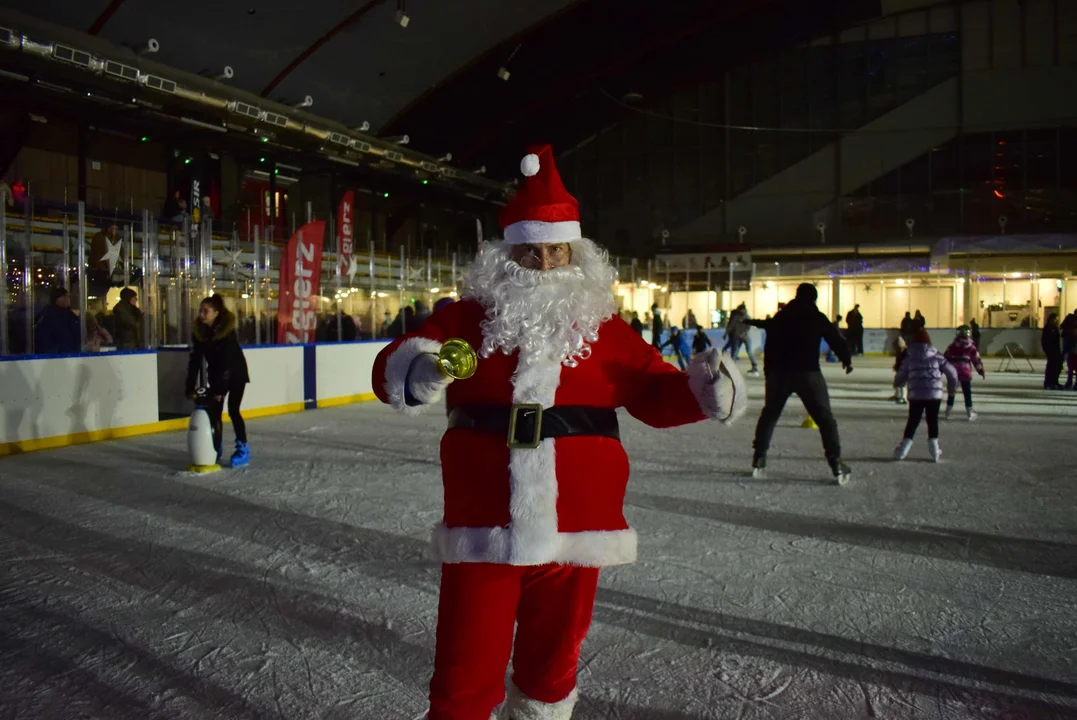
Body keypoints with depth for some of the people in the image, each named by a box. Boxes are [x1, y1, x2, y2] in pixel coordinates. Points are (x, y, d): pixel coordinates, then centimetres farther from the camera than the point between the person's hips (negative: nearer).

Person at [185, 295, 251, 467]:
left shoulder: (228, 330, -27)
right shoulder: (198, 331, -11)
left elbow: (227, 361, -30)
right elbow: (195, 361, -13)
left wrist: (220, 389, -33)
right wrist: (190, 388, -19)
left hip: (236, 373, -5)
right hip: (216, 375, 5)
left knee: (233, 410, -10)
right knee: (213, 411, 2)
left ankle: (243, 449, -1)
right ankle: (216, 449, 13)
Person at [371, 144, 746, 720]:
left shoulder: (602, 325, 5)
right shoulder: (470, 317, 0)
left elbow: (653, 394, 6)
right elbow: (391, 367, -6)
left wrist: (701, 391, -15)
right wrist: (417, 374, -29)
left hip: (574, 532, 2)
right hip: (482, 531, -1)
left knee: (551, 666, 21)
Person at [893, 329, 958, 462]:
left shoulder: (909, 357, 4)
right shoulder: (935, 355, 6)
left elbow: (901, 375, 5)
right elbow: (951, 371, 7)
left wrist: (896, 383, 28)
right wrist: (952, 387, 23)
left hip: (916, 394, 0)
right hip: (935, 393, 0)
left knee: (913, 421, 7)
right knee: (933, 420, 12)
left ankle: (903, 449, 0)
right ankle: (934, 450, 10)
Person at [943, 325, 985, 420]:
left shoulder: (952, 346, 5)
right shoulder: (971, 347, 2)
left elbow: (945, 357, 7)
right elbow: (976, 360, 5)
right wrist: (981, 371, 14)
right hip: (965, 373, -2)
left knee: (951, 390, 12)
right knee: (967, 392, 5)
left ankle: (948, 410, 13)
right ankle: (969, 412, 7)